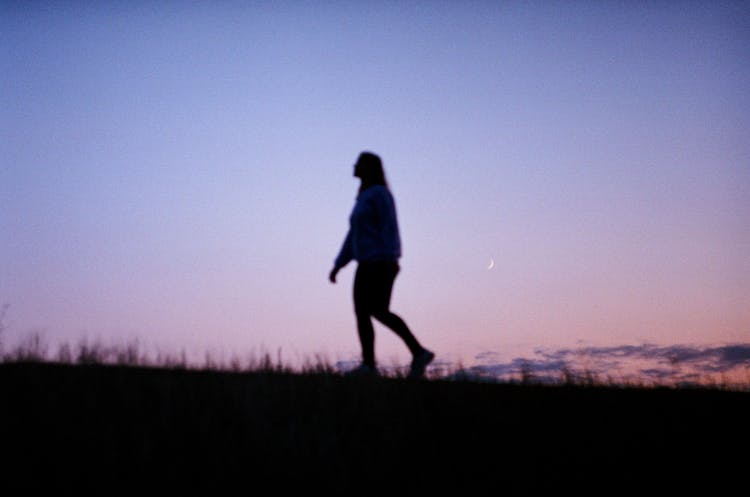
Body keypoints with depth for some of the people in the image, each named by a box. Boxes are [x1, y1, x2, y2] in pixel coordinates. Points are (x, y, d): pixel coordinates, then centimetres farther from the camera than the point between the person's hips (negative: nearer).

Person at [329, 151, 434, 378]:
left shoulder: (379, 193, -6)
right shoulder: (364, 198, 22)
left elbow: (390, 226, -17)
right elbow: (354, 236, 23)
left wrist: (391, 258, -26)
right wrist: (338, 265, 20)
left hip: (381, 263, -9)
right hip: (367, 265, 9)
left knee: (379, 311, -16)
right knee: (361, 311, -1)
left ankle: (419, 353, -11)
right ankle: (368, 364, -5)